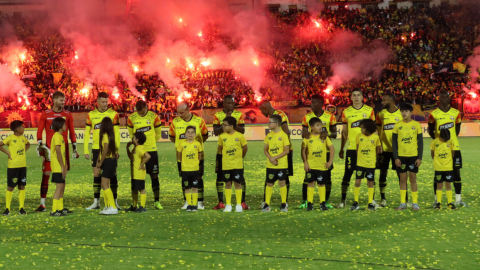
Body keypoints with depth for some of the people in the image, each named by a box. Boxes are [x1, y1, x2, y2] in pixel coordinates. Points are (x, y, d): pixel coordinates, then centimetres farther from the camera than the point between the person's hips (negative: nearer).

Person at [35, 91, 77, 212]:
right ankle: (42, 204, 0)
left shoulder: (68, 115, 8)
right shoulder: (45, 114, 4)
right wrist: (40, 144, -7)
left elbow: (72, 132, 12)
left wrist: (74, 147, 8)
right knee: (46, 175, -4)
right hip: (49, 149, -1)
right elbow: (39, 131, 5)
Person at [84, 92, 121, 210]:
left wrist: (117, 148, -9)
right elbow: (87, 133, 9)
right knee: (97, 174, 5)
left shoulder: (113, 114, 0)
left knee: (112, 174, 1)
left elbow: (117, 133, -2)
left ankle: (114, 201, 8)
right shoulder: (91, 115, 6)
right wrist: (85, 150, 3)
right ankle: (96, 202, 11)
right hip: (96, 149, 2)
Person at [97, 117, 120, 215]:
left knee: (105, 184, -11)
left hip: (108, 160, -9)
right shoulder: (111, 135, 13)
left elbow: (105, 150, -20)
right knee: (105, 184, 14)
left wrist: (100, 162, -12)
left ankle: (113, 207, -14)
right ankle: (107, 206, 18)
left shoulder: (105, 135, -13)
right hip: (112, 160, 9)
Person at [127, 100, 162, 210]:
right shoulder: (132, 118, -3)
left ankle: (157, 201, 7)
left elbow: (158, 133, 9)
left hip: (151, 150, 0)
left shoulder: (153, 117, -5)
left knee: (154, 176, 1)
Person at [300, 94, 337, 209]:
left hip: (326, 151, 0)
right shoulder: (307, 117, 4)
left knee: (327, 177, 3)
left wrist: (327, 134, -18)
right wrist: (305, 134, -19)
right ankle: (304, 201, 1)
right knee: (308, 176, -3)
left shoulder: (330, 117, 1)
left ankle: (326, 201, 13)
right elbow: (303, 134, 6)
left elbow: (334, 134, 4)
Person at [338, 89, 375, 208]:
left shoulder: (369, 110, 3)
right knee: (348, 172, 0)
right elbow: (344, 132, 11)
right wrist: (341, 149, 10)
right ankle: (343, 200, 6)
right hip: (351, 148, 0)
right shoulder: (346, 112, 5)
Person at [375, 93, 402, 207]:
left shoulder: (401, 114, -2)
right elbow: (378, 131, 10)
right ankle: (383, 199, 10)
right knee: (383, 173, 3)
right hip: (384, 149, 2)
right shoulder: (381, 114, 4)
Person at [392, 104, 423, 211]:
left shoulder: (416, 125, 1)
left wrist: (419, 157, -3)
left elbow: (420, 142, 3)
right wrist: (395, 157, -3)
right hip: (401, 156, 1)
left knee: (413, 178, 1)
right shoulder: (397, 125, 3)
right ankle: (403, 203, 10)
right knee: (403, 178, 4)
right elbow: (394, 143, 4)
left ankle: (415, 203, 6)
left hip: (413, 156, -1)